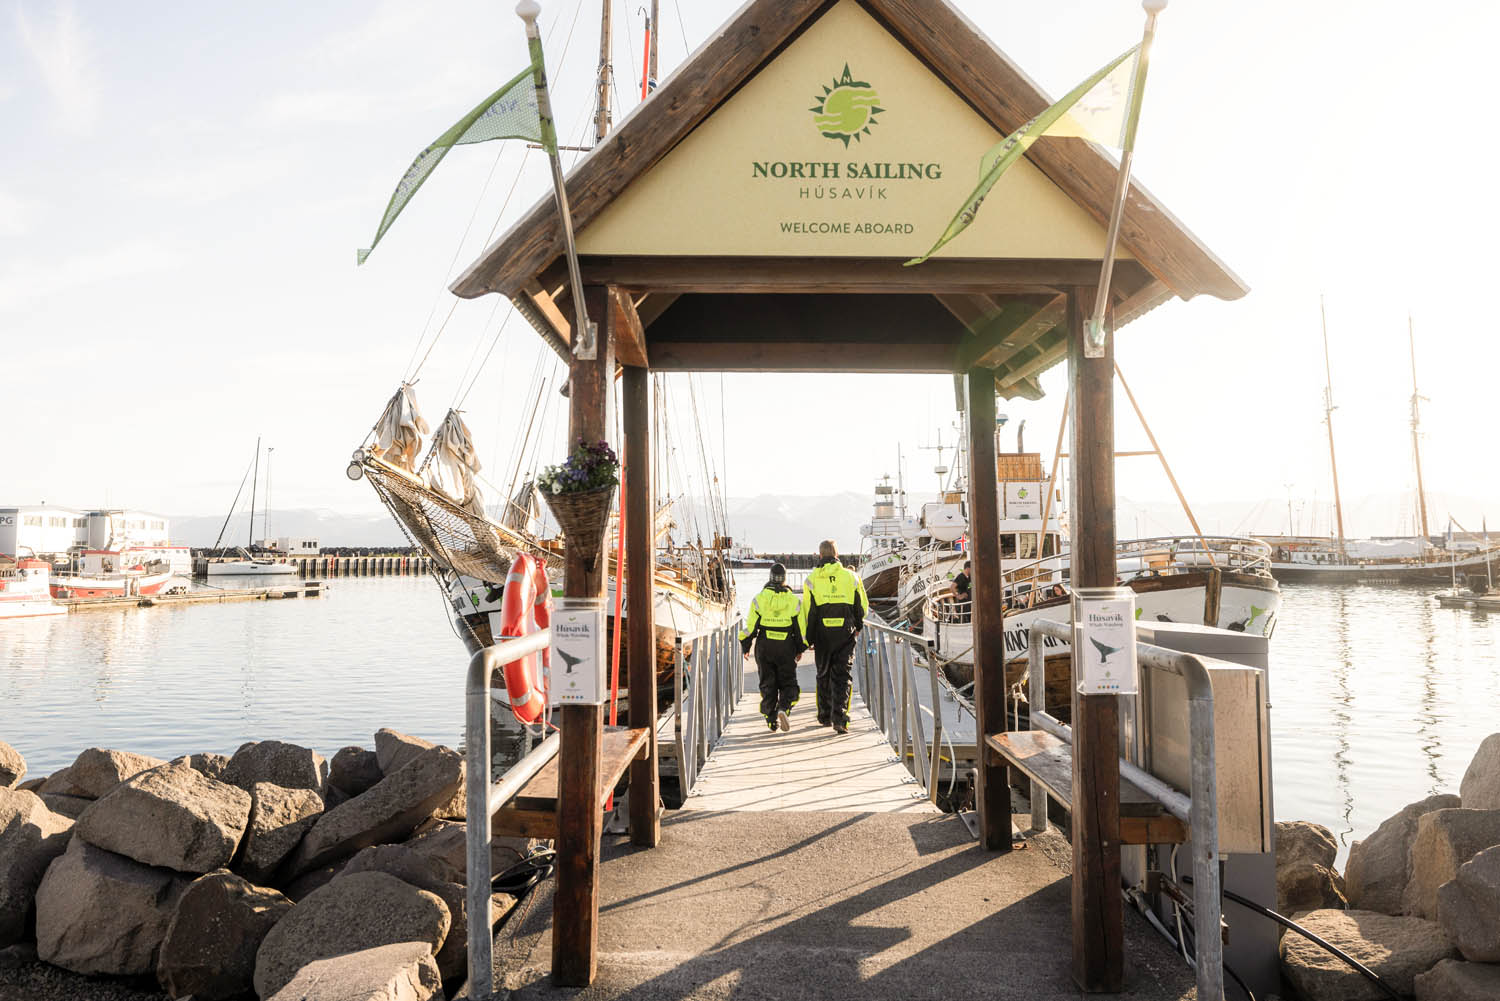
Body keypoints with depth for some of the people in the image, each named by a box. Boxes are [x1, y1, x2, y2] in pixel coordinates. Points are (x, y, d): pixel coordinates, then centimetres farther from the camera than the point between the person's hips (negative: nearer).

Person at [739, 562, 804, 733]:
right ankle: (783, 709, -18)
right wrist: (800, 649, 15)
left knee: (768, 685, 10)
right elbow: (800, 628, 2)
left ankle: (772, 721, 9)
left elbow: (750, 625, -4)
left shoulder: (759, 599, -5)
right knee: (788, 683, 9)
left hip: (764, 647, 0)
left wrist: (746, 646, 7)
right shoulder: (794, 600, -1)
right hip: (786, 648, 0)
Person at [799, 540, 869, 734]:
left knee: (824, 674, 15)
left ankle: (825, 716, 23)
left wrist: (808, 639, 5)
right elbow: (862, 606, 9)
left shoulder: (812, 579, -1)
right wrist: (857, 626, 27)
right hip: (846, 633, 0)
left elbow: (808, 612, -2)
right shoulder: (851, 576, 2)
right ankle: (839, 718, -14)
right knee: (843, 675, 1)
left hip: (823, 633, 0)